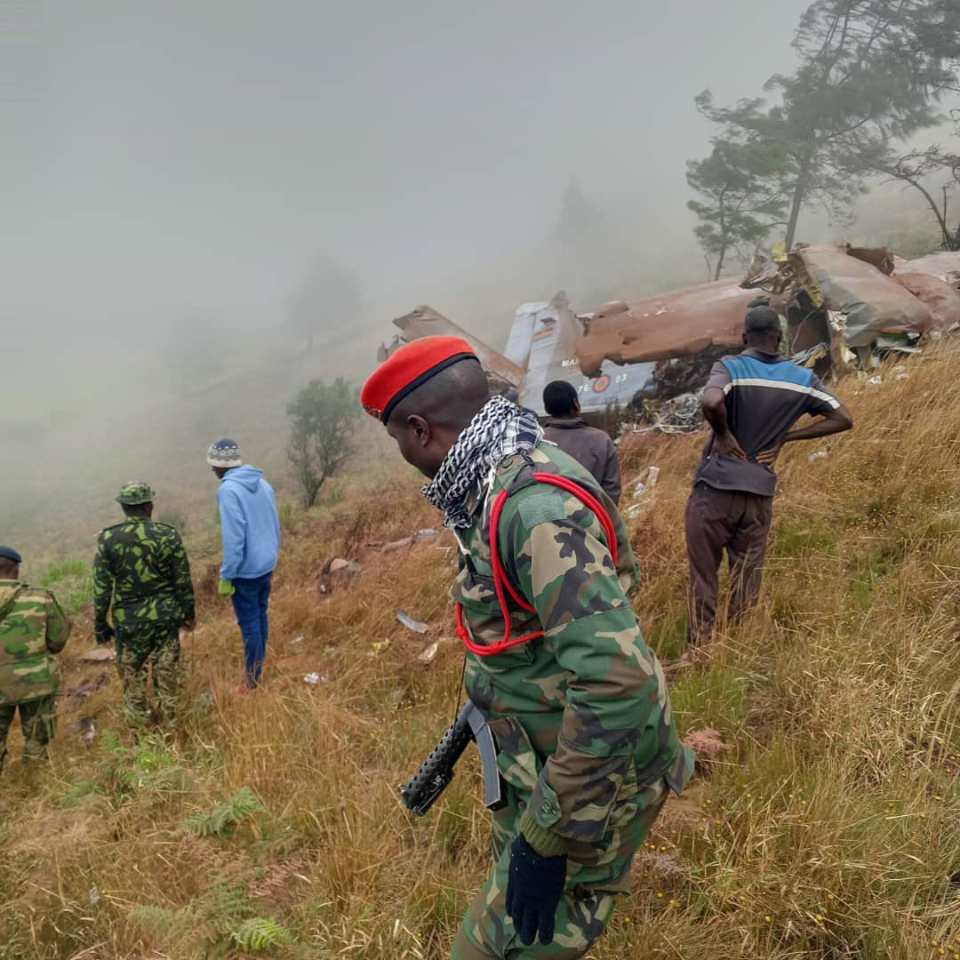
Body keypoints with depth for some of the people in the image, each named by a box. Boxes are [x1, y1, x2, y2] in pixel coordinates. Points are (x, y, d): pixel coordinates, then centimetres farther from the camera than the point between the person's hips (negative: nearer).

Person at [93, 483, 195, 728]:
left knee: (132, 674, 16)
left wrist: (100, 625, 4)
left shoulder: (108, 539, -9)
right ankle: (168, 722, 23)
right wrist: (189, 612, 10)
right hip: (166, 617, 0)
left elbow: (101, 588, -6)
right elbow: (183, 581, -4)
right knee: (166, 672, 13)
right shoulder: (168, 535, -10)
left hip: (129, 621, 0)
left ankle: (138, 722, 27)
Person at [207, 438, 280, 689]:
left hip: (246, 570, -7)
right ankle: (258, 669, 31)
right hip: (267, 565, 7)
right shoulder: (262, 483, 4)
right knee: (261, 616, 18)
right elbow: (275, 525, 11)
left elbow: (233, 537, -21)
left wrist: (226, 576, -15)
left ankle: (252, 680, 14)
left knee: (249, 623, 3)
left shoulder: (229, 490, -18)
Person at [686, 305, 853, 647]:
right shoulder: (802, 379, 4)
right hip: (760, 493, 4)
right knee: (747, 580, 12)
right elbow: (843, 419, 7)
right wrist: (784, 438, 6)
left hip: (716, 487, -3)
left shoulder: (730, 367, -9)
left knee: (704, 574, 7)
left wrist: (724, 435, -11)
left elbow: (711, 403, -29)